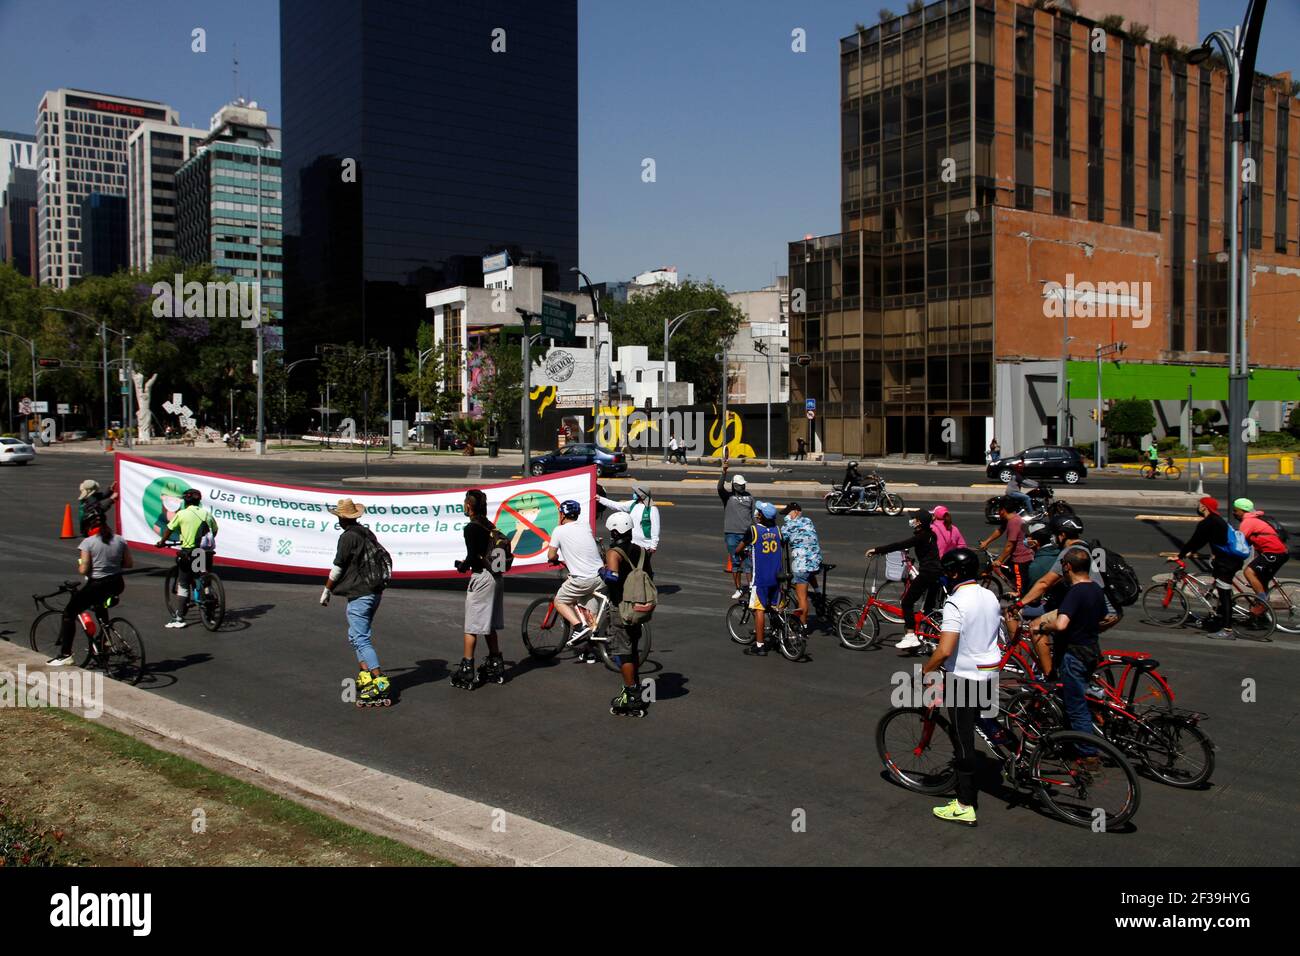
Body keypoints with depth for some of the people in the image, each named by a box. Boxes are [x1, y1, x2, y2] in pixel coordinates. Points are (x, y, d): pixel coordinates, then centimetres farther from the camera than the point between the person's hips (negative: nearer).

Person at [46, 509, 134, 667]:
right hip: (116, 585, 6)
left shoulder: (88, 543, -11)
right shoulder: (119, 540, 2)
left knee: (69, 613, 9)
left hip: (96, 586, -6)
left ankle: (65, 654, 6)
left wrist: (80, 565, 7)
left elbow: (83, 570, -14)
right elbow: (130, 563, 5)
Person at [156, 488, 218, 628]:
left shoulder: (182, 514, -4)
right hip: (206, 553, 3)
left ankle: (179, 618, -2)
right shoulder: (207, 513, 6)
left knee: (183, 585, 3)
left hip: (188, 553, -3)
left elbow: (169, 530, 4)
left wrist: (162, 542, 22)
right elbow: (214, 531, 14)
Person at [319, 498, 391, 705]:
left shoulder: (347, 537, -12)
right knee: (356, 636, 20)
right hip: (375, 592, 9)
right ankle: (365, 676, 17)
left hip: (359, 595, -9)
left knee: (361, 639, -10)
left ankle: (381, 683, -17)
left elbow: (337, 568, -11)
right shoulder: (368, 533, 12)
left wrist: (326, 590, 2)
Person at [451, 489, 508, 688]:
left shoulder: (471, 528, -11)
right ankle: (495, 667, 23)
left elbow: (473, 556, -18)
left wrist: (462, 566, 3)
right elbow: (504, 550, 13)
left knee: (472, 627, -3)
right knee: (489, 626, 17)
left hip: (481, 578, -8)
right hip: (497, 576, 8)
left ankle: (466, 671, -1)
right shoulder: (491, 526, 12)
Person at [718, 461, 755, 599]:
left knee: (748, 561, -2)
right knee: (735, 562, 6)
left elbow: (754, 514, 13)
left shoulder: (749, 496, 10)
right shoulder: (727, 495, 1)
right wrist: (724, 472, -33)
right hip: (732, 534, -1)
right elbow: (720, 487, -20)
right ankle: (738, 589, 15)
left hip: (747, 534, 1)